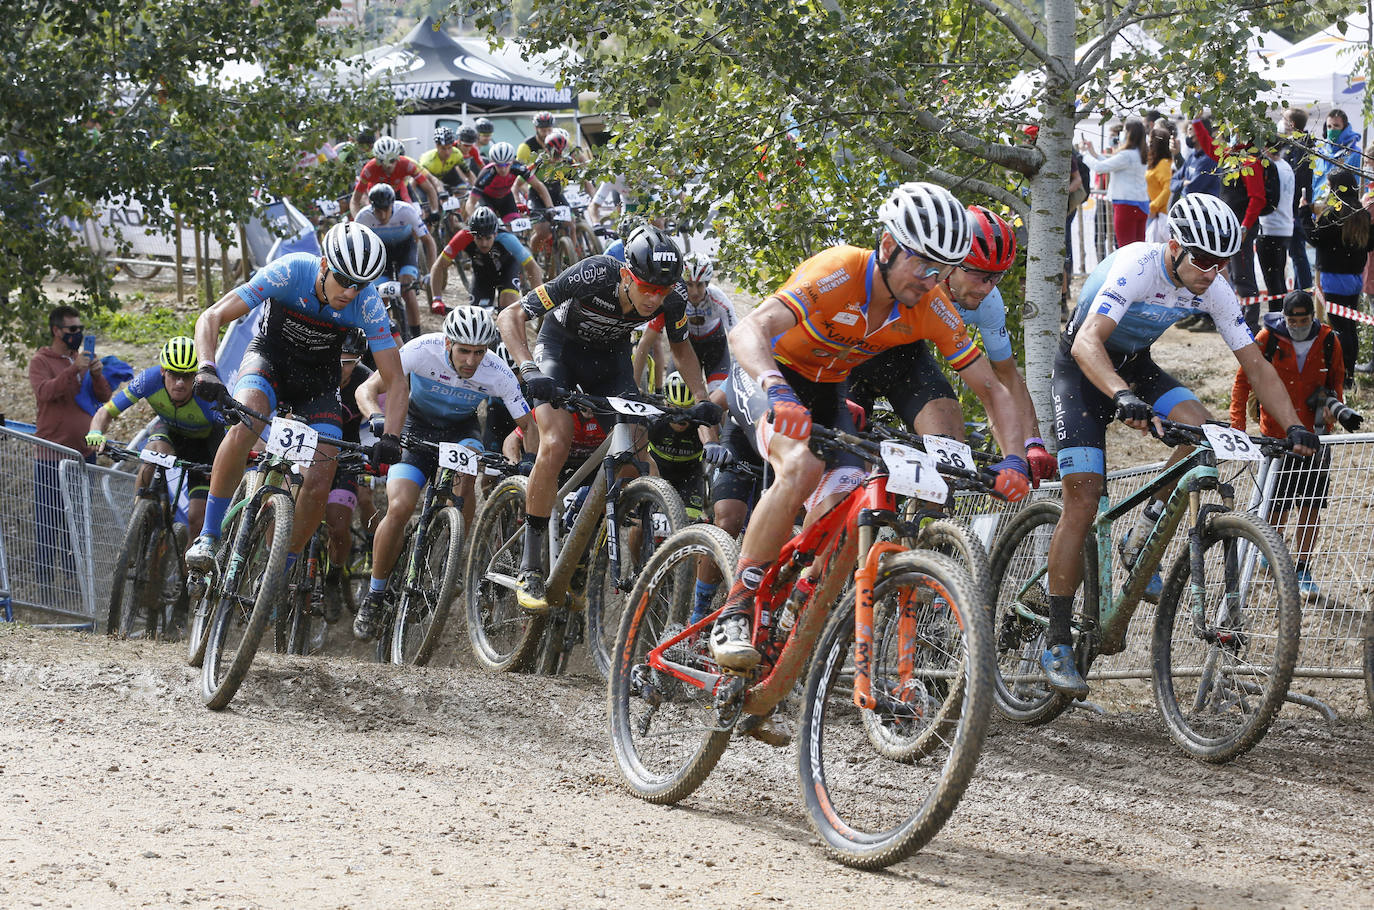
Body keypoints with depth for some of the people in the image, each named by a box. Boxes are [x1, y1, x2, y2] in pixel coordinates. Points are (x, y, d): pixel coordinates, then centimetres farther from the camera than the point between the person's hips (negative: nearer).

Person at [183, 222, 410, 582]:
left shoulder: (367, 304, -25)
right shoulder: (289, 272, -29)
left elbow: (395, 381, -19)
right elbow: (211, 318, -30)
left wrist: (390, 437, -35)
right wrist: (207, 370, -47)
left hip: (318, 380, 2)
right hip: (269, 358, -2)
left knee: (319, 481, -14)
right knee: (245, 425, -35)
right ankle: (208, 538, -24)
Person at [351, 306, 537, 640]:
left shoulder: (499, 375, -25)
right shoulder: (422, 350, -29)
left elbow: (527, 425, -15)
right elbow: (367, 390, -26)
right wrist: (379, 420, -46)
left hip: (462, 429, 1)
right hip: (418, 426, -1)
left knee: (467, 464, -35)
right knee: (399, 508, -20)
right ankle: (375, 596, -2)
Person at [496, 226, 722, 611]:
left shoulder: (673, 298, -25)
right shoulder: (593, 276, -37)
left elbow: (681, 348, -1)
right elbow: (510, 317, -32)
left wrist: (702, 400, -14)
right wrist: (530, 371, -46)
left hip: (610, 356, 4)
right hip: (562, 344, -4)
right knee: (555, 446, -23)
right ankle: (529, 571, -16)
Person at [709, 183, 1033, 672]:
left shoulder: (932, 310, -15)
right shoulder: (838, 273, -32)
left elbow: (992, 388, -8)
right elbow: (748, 331, -44)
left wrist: (1013, 460, -24)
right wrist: (778, 394, -62)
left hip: (826, 392, 6)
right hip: (766, 376, -6)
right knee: (801, 465, -33)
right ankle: (735, 613, -25)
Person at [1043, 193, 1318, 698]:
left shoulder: (1215, 290, -14)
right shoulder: (1136, 267, -32)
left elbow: (1255, 365, -8)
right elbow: (1087, 342, -44)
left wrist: (1294, 427, -22)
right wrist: (1123, 398, -60)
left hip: (1136, 366, 5)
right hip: (1083, 368, -5)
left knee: (1198, 423, -25)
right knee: (1083, 497, -15)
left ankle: (1141, 543, -5)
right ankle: (1057, 642, -10)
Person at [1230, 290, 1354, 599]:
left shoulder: (1328, 341, -2)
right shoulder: (1267, 339, -9)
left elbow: (1337, 379, 16)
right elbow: (1243, 380, -1)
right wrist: (1237, 424, -8)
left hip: (1314, 433, 2)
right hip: (1276, 435, -2)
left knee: (1311, 507, 2)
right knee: (1276, 509, -1)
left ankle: (1302, 570, 15)